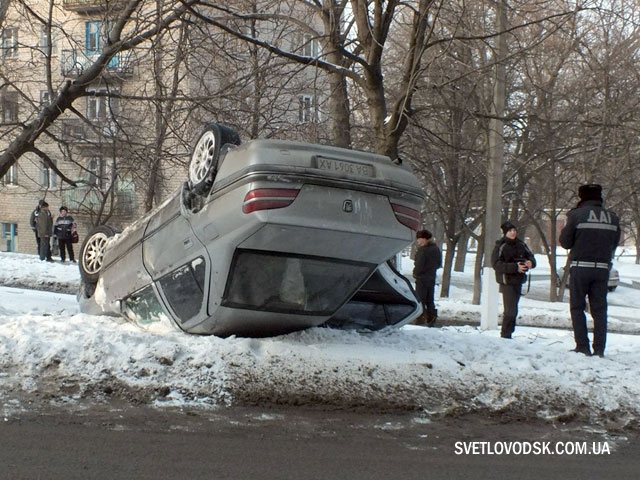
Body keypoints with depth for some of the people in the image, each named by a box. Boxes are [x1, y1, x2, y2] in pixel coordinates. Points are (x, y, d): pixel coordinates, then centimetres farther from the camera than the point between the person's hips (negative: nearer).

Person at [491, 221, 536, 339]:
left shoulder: (521, 244, 8)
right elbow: (497, 264, -18)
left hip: (518, 281, 7)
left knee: (513, 310, 13)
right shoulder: (500, 246, -10)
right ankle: (505, 334, -2)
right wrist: (515, 267, -26)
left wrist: (530, 262, -10)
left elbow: (530, 256, 16)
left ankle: (508, 332, 24)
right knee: (510, 310, -12)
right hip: (507, 281, -6)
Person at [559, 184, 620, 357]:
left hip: (580, 267, -3)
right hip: (602, 268, 3)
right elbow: (614, 244, 9)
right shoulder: (613, 218, 3)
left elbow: (565, 242, -6)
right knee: (599, 309, 9)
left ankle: (582, 347, 2)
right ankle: (599, 349, 7)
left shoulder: (576, 215, -9)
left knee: (577, 307, 7)